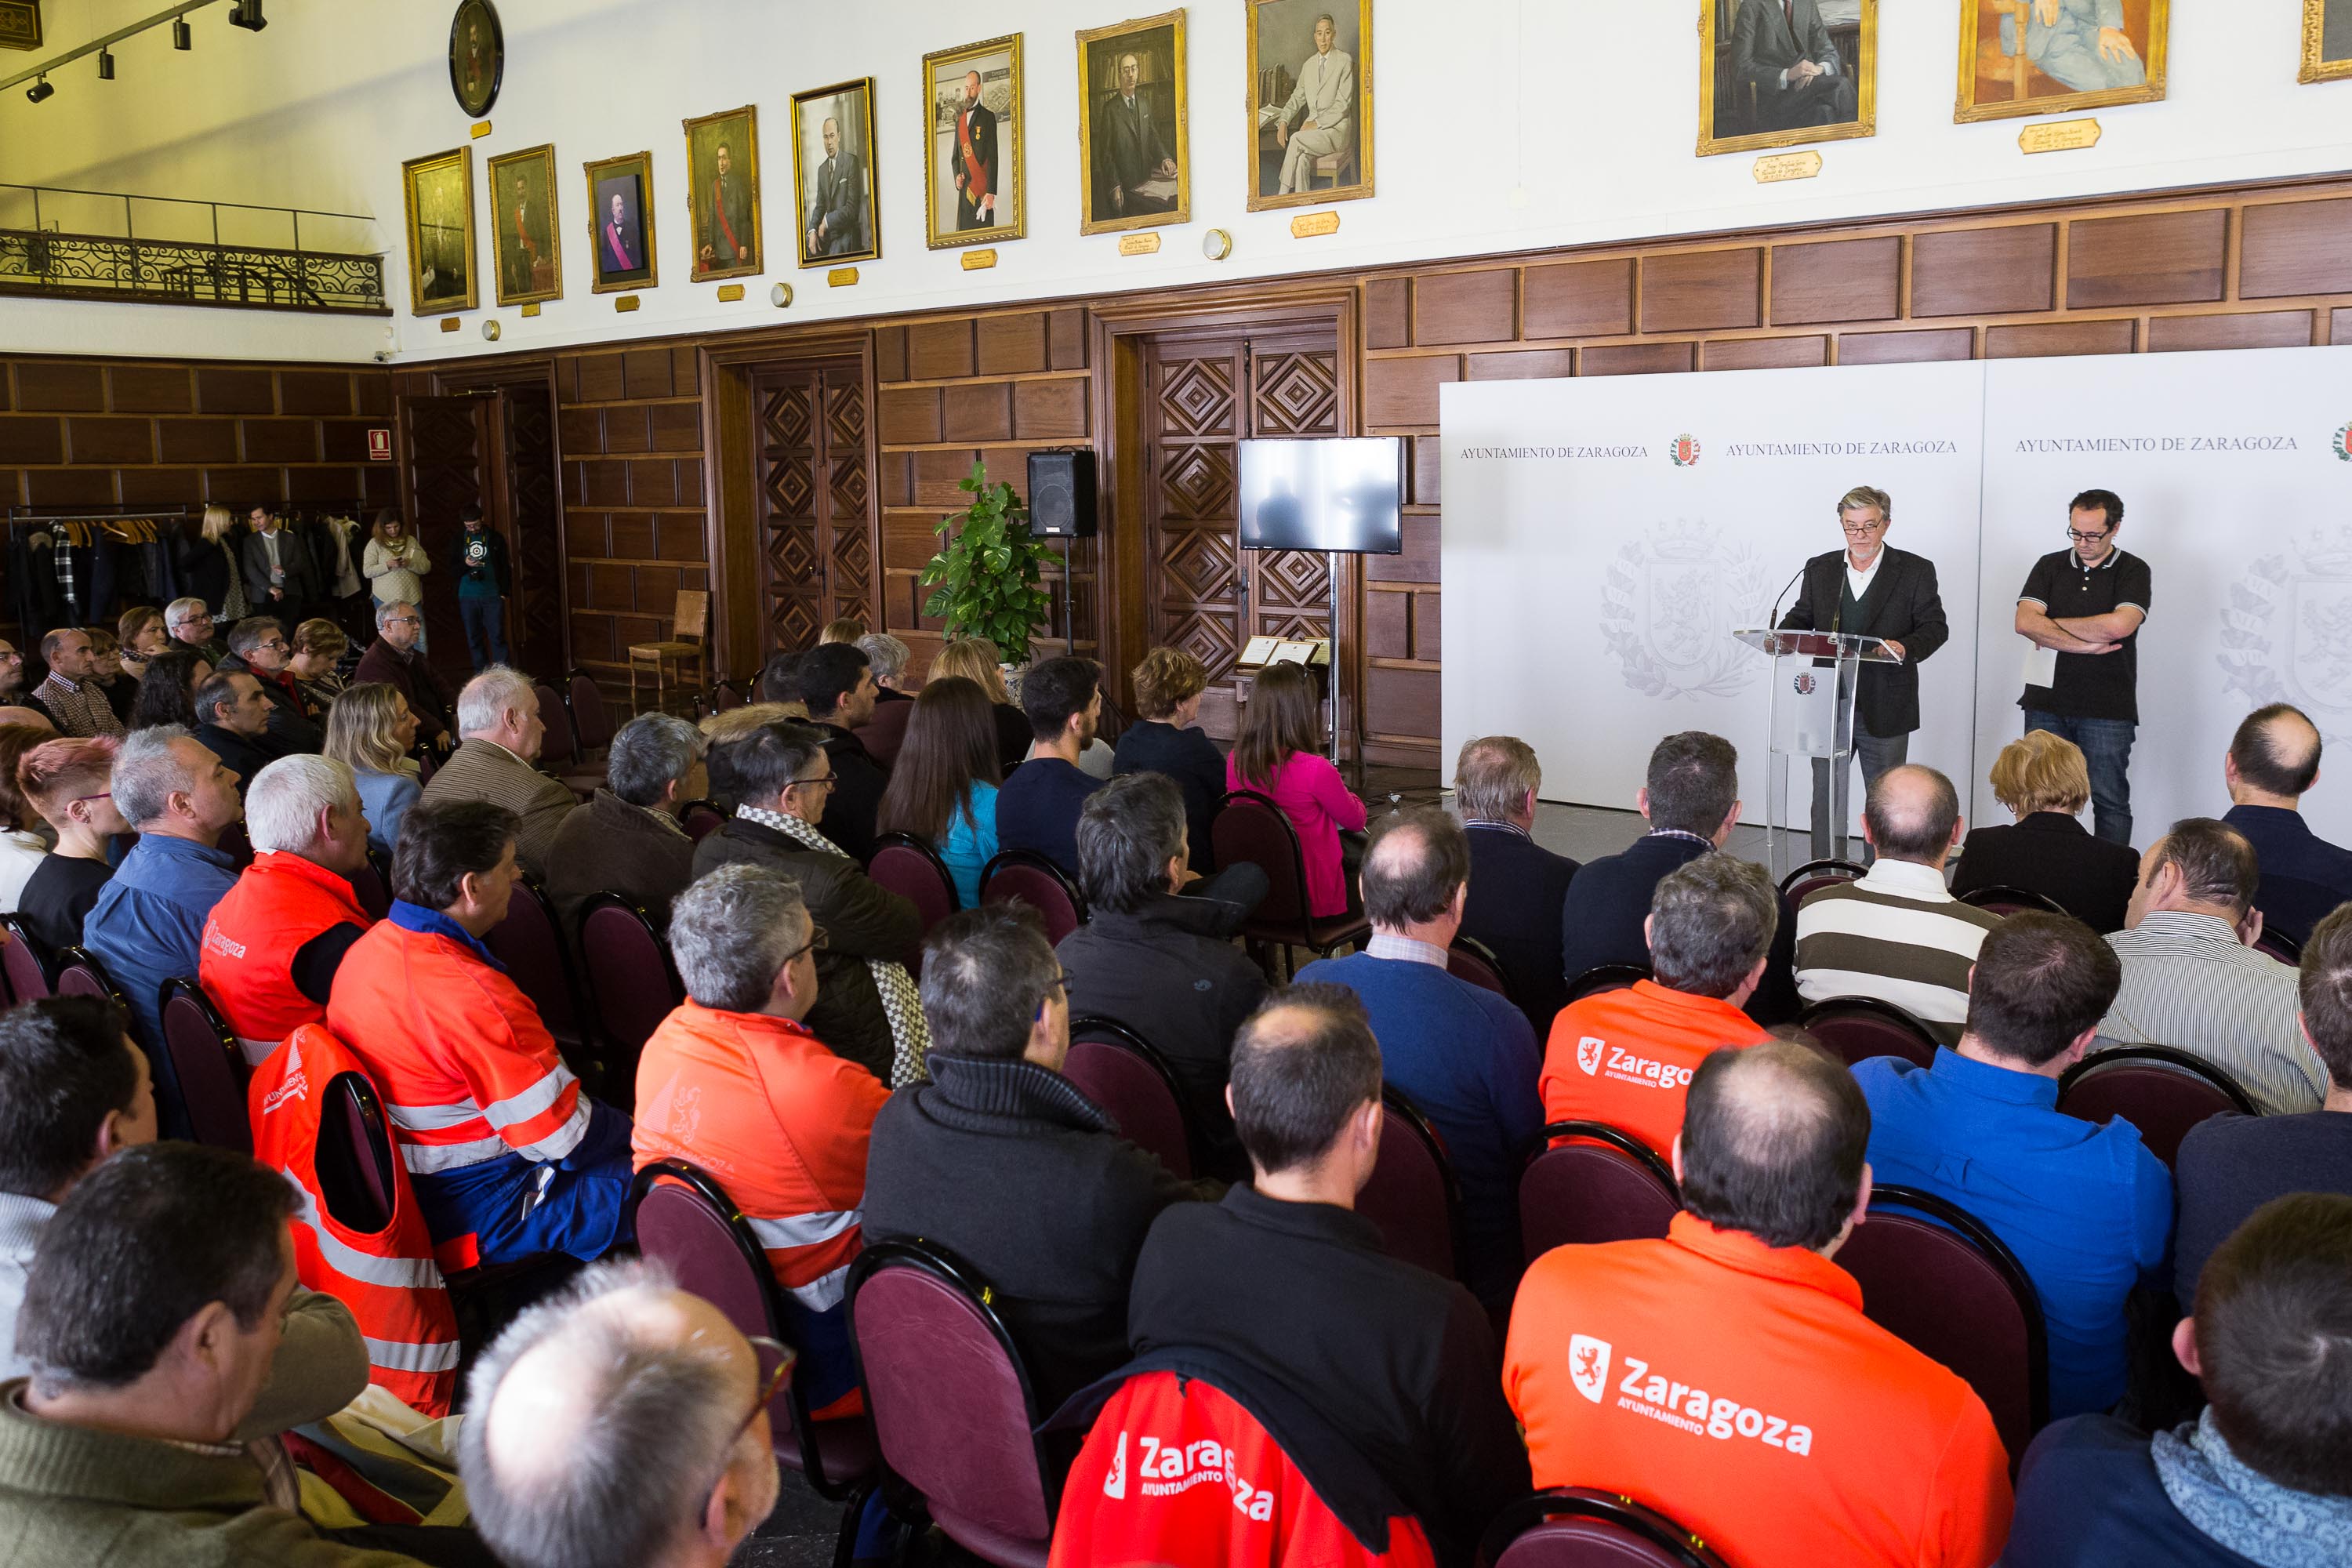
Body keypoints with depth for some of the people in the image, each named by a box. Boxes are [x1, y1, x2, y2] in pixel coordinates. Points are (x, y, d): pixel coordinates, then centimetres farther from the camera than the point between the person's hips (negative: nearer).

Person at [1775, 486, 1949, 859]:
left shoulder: (1916, 570, -1)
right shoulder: (1820, 569, 9)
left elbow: (1935, 627, -2)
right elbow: (1801, 617, 15)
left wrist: (1906, 647, -23)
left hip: (1885, 709, -2)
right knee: (1825, 796, 6)